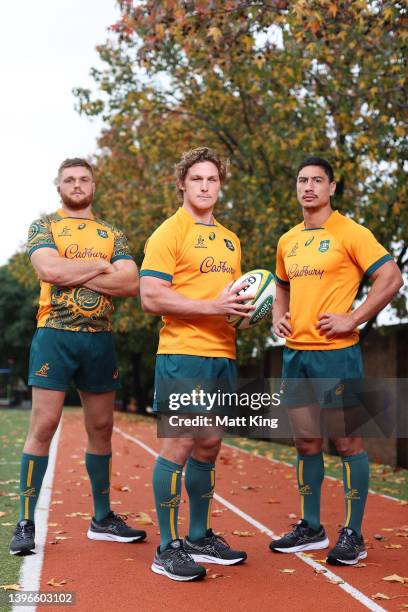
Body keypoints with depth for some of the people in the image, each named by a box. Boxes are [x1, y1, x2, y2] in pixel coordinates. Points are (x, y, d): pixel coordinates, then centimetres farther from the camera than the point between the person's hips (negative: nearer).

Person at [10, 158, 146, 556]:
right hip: (55, 336, -4)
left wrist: (74, 274, -10)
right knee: (43, 427, -6)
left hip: (99, 339, 4)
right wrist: (100, 266, -7)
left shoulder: (112, 234, 14)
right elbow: (49, 269, -16)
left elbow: (131, 283, -3)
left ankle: (102, 518, 23)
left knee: (101, 429, 9)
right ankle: (25, 523, 5)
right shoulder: (43, 226, 5)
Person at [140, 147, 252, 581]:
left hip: (223, 355, 8)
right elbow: (151, 297, -14)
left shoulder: (230, 240, 20)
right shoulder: (169, 233, -4)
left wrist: (243, 308, 6)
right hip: (183, 354, -7)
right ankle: (168, 549, 5)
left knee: (208, 448, 13)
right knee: (178, 446, -5)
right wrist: (213, 306, -19)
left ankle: (200, 538, 25)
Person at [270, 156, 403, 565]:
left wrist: (352, 320, -16)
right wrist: (278, 317, 10)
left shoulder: (350, 233, -6)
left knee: (348, 443, 1)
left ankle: (353, 535, 12)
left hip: (335, 352, -7)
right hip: (295, 352, 7)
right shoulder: (288, 241, 14)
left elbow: (391, 279, -12)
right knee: (306, 443, 13)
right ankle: (311, 528, 26)